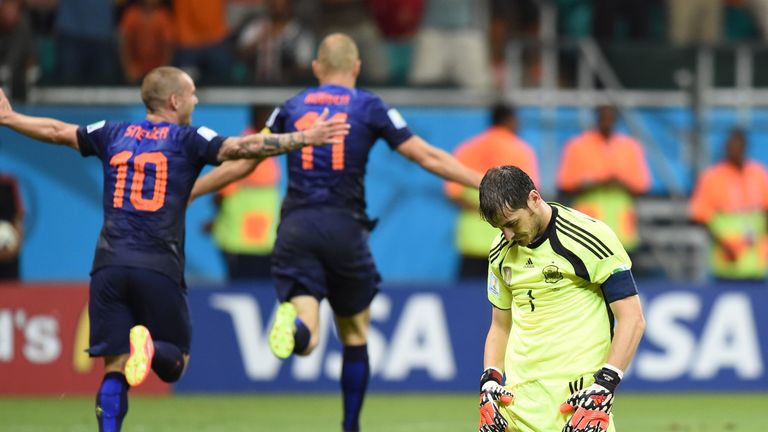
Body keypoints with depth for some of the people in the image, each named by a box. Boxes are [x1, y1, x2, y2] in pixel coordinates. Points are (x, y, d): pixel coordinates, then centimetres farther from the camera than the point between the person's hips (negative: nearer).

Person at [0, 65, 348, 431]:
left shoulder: (113, 135, 15)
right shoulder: (188, 139, 3)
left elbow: (56, 131, 26)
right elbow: (241, 147, -9)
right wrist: (306, 138, -8)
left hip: (109, 265, 3)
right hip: (159, 269, -3)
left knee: (116, 370, 3)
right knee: (174, 363, 7)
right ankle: (148, 348, -27)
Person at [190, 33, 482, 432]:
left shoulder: (291, 108, 12)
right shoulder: (369, 108, 6)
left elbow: (239, 163, 17)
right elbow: (429, 158, 5)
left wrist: (185, 193, 29)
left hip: (296, 228, 1)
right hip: (344, 228, -1)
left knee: (306, 341, -8)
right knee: (355, 336, 17)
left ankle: (293, 326, -44)